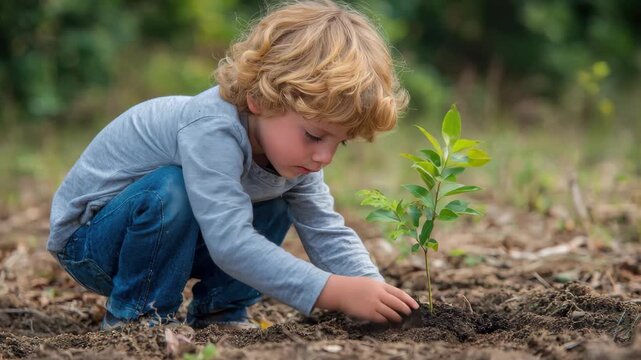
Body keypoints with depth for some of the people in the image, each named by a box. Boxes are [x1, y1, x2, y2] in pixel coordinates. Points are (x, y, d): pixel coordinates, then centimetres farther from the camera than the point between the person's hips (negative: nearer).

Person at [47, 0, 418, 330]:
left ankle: (218, 309, 4)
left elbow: (328, 233, -8)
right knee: (169, 192, -35)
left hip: (166, 234, 7)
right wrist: (335, 292, -47)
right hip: (85, 239, -7)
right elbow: (231, 243, -44)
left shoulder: (290, 143, -8)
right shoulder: (212, 129, -36)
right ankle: (134, 313, -16)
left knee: (274, 209, -4)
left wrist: (377, 292, -26)